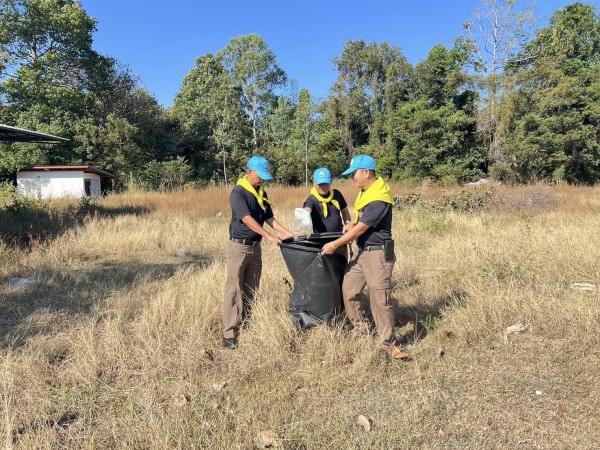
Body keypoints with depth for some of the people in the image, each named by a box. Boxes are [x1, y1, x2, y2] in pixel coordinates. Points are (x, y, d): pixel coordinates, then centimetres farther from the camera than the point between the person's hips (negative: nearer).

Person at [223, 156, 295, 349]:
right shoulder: (238, 192, -14)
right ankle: (229, 333, -2)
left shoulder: (262, 193, 10)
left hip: (255, 246, 8)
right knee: (234, 290, -5)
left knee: (251, 290, 12)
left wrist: (287, 233, 1)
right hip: (239, 246, -7)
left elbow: (269, 218, 11)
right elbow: (247, 219, -23)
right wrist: (269, 236, -28)